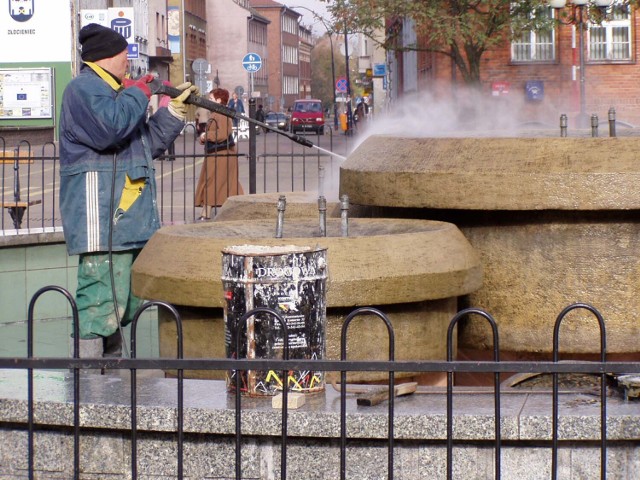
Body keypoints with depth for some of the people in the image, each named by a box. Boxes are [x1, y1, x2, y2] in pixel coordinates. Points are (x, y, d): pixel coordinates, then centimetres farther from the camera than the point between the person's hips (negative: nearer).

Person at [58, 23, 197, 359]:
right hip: (102, 217, -11)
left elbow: (148, 144, 29)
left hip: (128, 216, 11)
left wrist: (174, 110, 20)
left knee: (126, 303, 16)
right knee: (101, 301, -15)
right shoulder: (84, 88, -6)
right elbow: (108, 127, -26)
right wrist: (137, 95, -11)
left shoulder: (110, 90, 27)